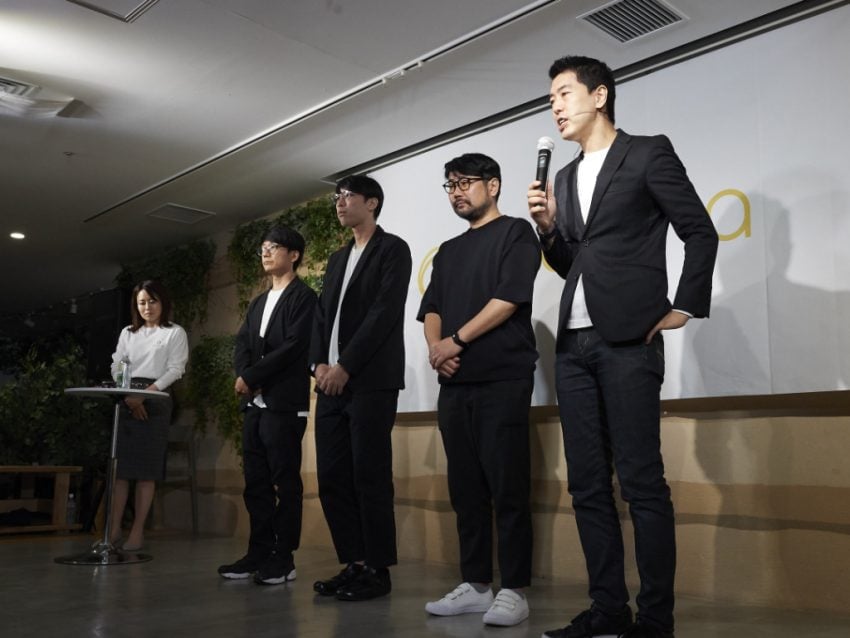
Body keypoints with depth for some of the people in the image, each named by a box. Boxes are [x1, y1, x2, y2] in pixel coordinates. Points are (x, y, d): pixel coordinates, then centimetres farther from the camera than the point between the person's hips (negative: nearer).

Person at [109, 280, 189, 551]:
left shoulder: (175, 333, 7)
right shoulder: (128, 333, 18)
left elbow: (175, 369, -3)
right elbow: (117, 367, 9)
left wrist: (147, 392, -15)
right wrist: (129, 397, -10)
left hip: (155, 402, -3)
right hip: (126, 400, 3)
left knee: (147, 469, -5)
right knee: (119, 466, -3)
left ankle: (138, 531, -2)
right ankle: (114, 528, 0)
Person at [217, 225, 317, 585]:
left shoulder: (303, 297, -2)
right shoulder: (258, 303, 23)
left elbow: (294, 346, -14)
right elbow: (242, 345, 13)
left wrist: (251, 376, -14)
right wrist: (243, 376, -8)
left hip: (284, 403, -8)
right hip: (254, 403, 8)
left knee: (285, 481, -3)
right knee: (255, 482, 9)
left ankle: (283, 559, 3)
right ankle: (259, 553, 16)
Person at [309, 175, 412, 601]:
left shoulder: (392, 249, 1)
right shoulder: (337, 259, 23)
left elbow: (385, 311, -11)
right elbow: (322, 314, 17)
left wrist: (346, 366, -15)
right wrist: (319, 364, -1)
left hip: (371, 381, -7)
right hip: (332, 381, 7)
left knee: (370, 477, -6)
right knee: (332, 477, 5)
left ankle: (376, 571, 3)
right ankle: (353, 564, 15)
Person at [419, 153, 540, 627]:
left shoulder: (515, 232, 2)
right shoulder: (448, 251, 23)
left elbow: (509, 298, -10)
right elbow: (432, 308, 16)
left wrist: (457, 340, -9)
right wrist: (435, 346, -5)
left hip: (502, 379, -7)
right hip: (455, 384, 7)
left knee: (508, 488, -6)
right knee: (467, 489, 8)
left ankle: (514, 591, 2)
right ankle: (476, 585, 15)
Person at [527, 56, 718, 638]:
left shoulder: (648, 154, 3)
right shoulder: (566, 177, 20)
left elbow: (700, 233, 1)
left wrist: (684, 307, -5)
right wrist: (548, 227, 4)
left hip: (628, 340, -7)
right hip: (574, 344, 7)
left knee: (642, 482, -7)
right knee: (588, 483, 6)